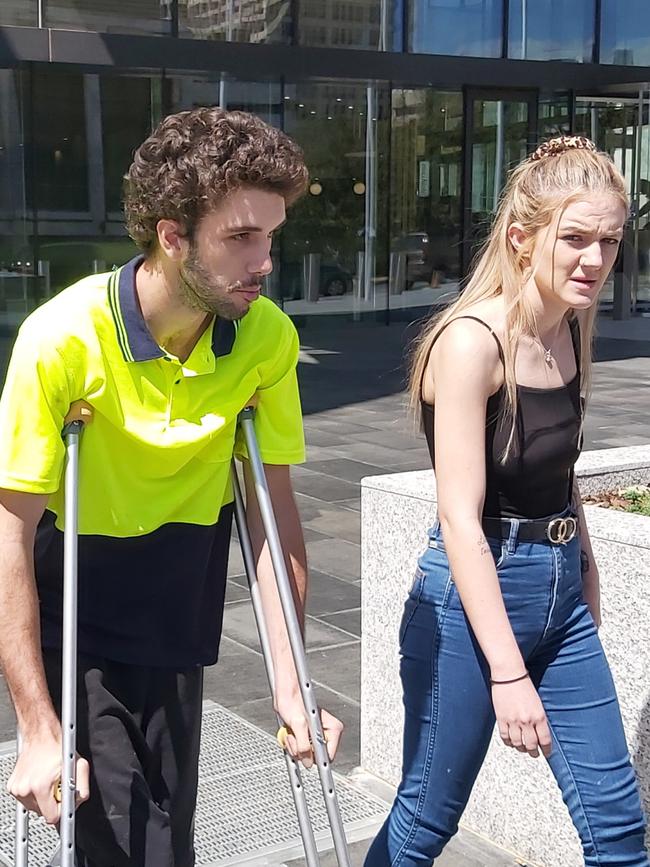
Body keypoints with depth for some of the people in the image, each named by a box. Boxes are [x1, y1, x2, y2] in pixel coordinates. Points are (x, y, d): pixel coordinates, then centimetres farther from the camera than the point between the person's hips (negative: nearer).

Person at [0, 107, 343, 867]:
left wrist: (288, 682, -9)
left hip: (175, 619, 4)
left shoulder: (268, 336, -14)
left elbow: (273, 505, -5)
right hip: (74, 621, -4)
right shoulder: (65, 337, -26)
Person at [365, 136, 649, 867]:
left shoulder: (571, 330, 4)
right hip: (471, 599, -7)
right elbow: (461, 518, -22)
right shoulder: (472, 342, -19)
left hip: (560, 594, 7)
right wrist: (508, 673, -24)